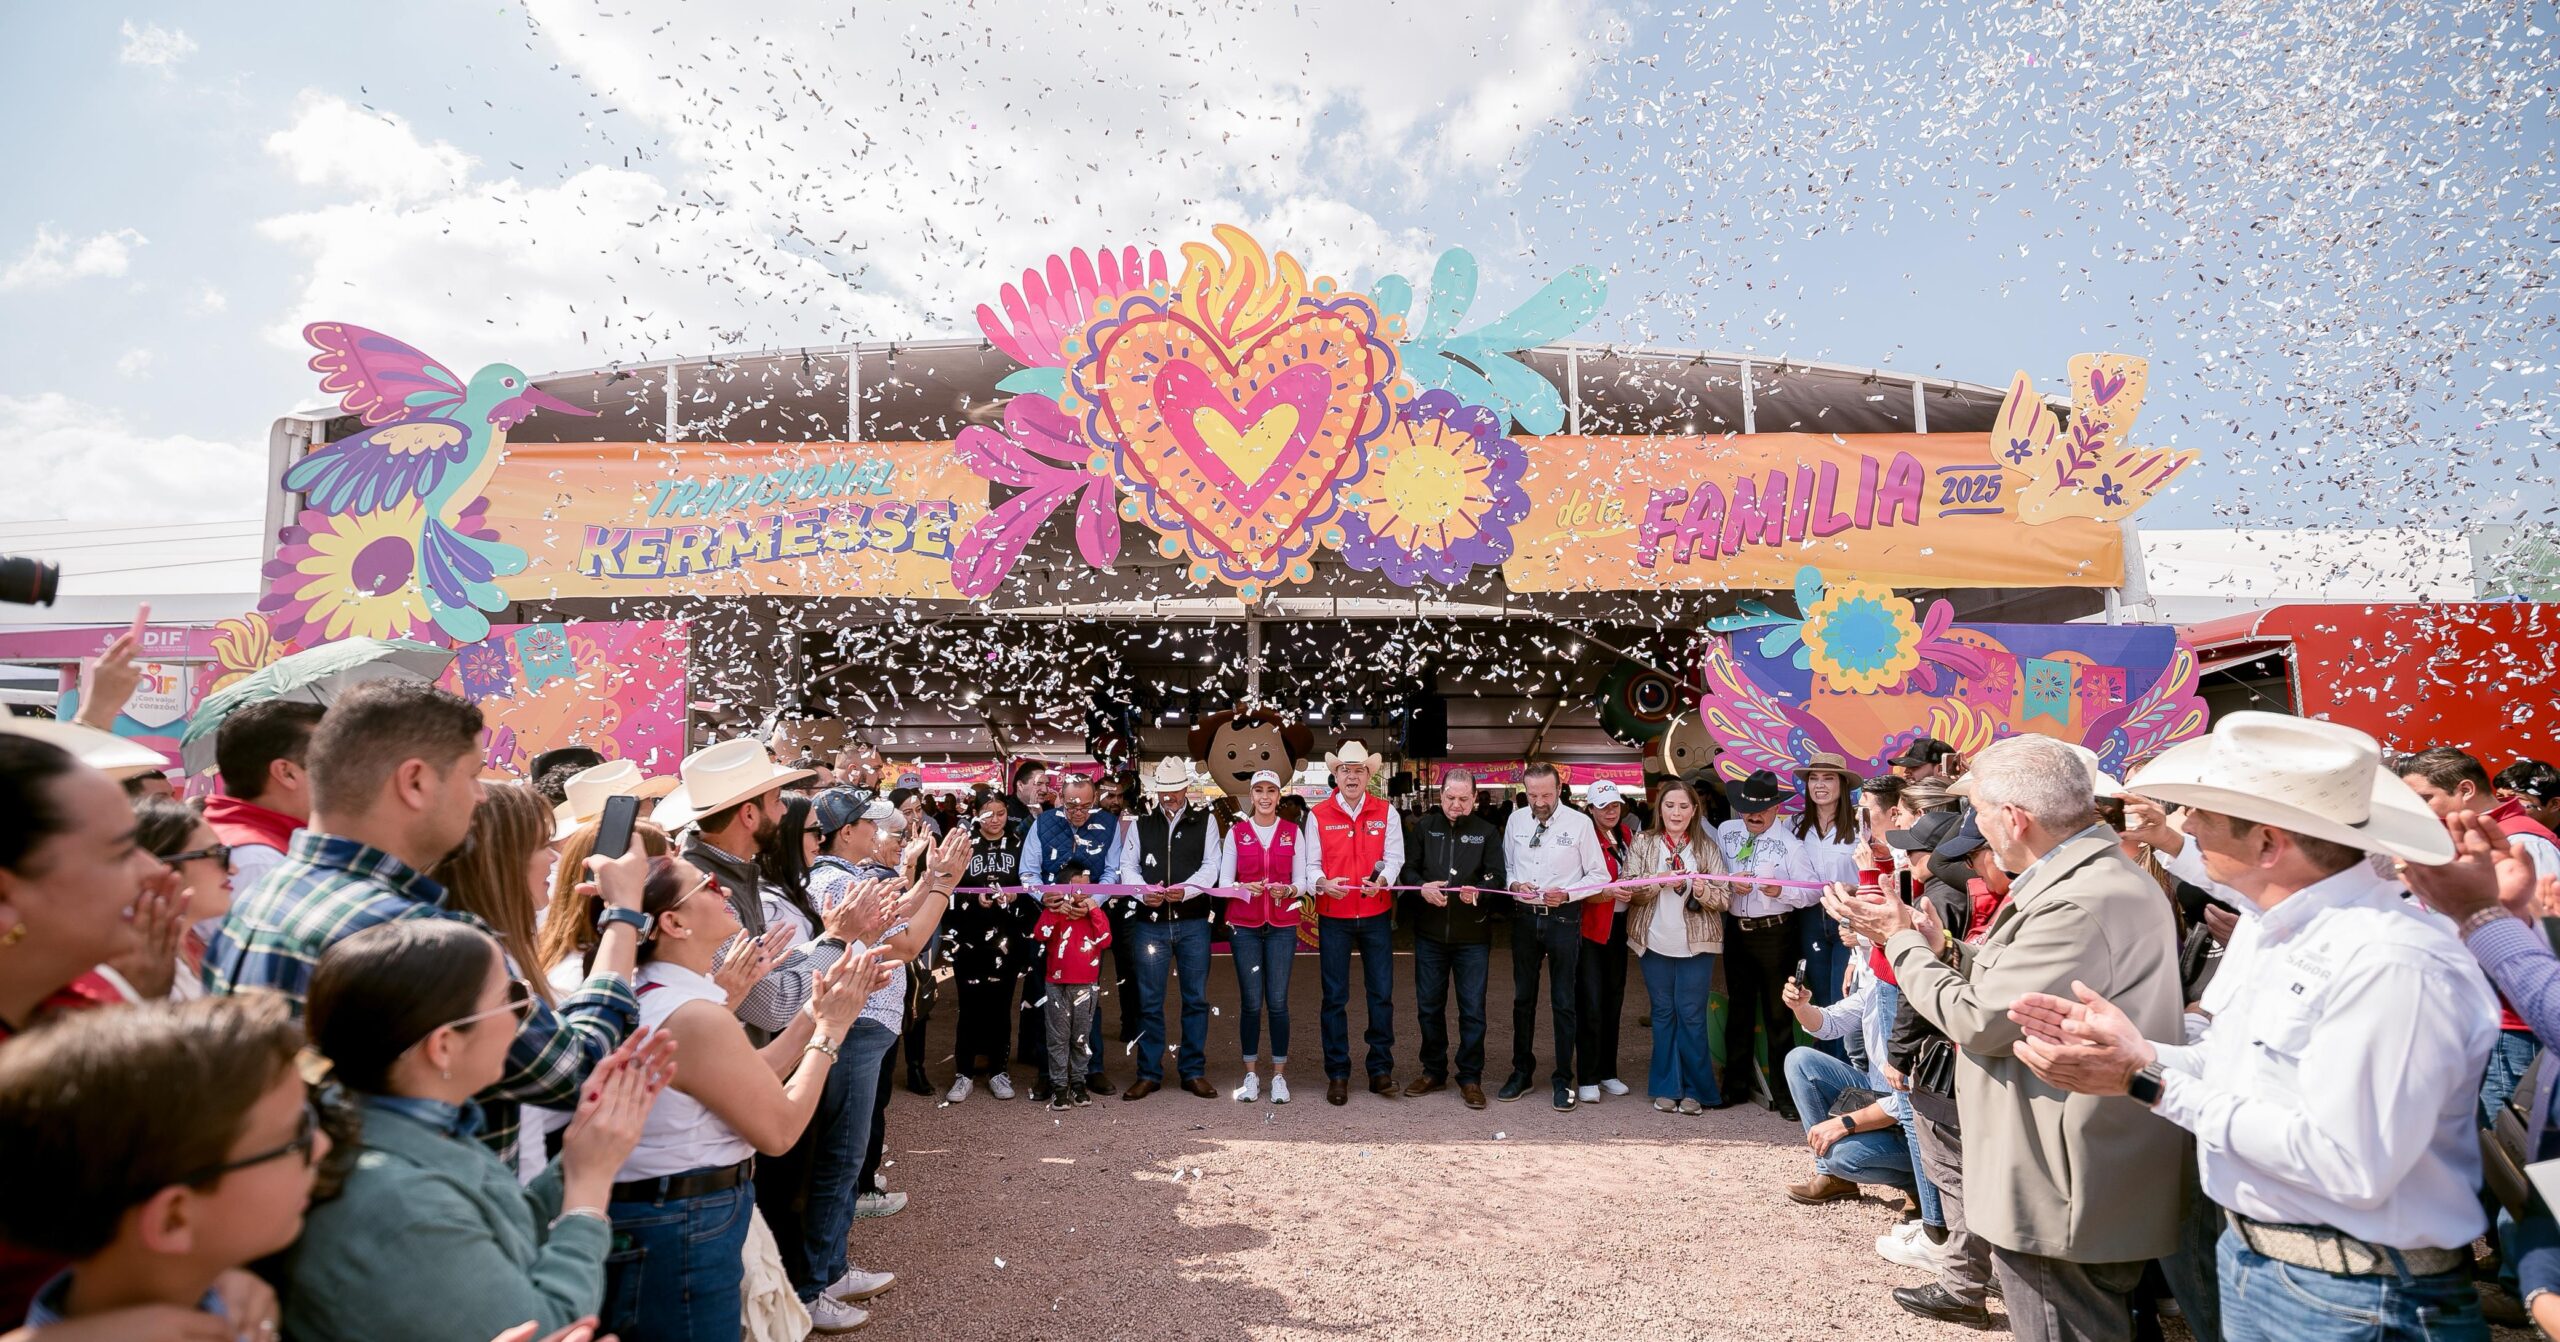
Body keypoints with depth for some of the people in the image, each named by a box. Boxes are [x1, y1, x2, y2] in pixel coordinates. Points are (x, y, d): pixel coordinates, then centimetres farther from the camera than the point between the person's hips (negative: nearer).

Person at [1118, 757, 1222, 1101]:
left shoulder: (1205, 820, 6)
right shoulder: (1140, 823, 10)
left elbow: (1211, 866, -2)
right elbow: (1127, 866, 5)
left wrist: (1185, 890, -20)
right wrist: (1143, 892, -14)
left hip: (1193, 921, 0)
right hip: (1150, 921, 1)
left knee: (1196, 999, 6)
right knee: (1149, 1001, 4)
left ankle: (1193, 1071, 16)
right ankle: (1149, 1074, 13)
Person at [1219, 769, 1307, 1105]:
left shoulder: (1293, 832, 6)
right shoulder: (1236, 832, 4)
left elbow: (1302, 881, 4)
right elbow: (1224, 881, 2)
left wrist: (1288, 890, -17)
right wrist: (1245, 888, -18)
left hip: (1282, 925, 0)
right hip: (1244, 925, 0)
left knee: (1278, 1001, -1)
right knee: (1251, 1002, 1)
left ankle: (1279, 1075, 10)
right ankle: (1250, 1074, 14)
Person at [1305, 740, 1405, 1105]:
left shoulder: (1386, 812, 4)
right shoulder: (1318, 814, 1)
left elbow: (1394, 857, 0)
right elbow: (1311, 864, 0)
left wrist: (1381, 879, -20)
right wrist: (1323, 882, -21)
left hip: (1376, 915, 1)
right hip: (1333, 916, -1)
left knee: (1382, 993, 5)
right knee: (1335, 997, 5)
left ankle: (1381, 1068, 18)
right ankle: (1337, 1074, 15)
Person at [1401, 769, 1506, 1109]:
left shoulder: (1487, 832, 0)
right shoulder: (1426, 827, 6)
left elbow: (1498, 877, -6)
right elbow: (1407, 868, 4)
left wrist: (1479, 891, -26)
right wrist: (1422, 887, -16)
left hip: (1472, 936, -2)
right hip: (1430, 932, 2)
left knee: (1472, 1009, 3)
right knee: (1429, 1005, 11)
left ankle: (1470, 1078, 15)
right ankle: (1433, 1072, 26)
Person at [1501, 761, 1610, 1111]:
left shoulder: (1579, 823, -7)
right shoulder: (1516, 820, 3)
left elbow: (1599, 876, -3)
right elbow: (1505, 866, 14)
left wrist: (1565, 894, -17)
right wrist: (1514, 885, -8)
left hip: (1563, 919, -3)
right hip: (1524, 918, 4)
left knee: (1563, 1002, 4)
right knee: (1523, 998, 14)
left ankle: (1564, 1080, 16)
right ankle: (1522, 1072, 27)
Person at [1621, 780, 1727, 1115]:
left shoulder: (1707, 847, 3)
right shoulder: (1642, 843, 3)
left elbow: (1724, 898, 0)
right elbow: (1629, 890, -3)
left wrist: (1701, 889, -20)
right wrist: (1660, 880, -20)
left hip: (1697, 943, -1)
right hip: (1654, 942, 1)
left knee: (1691, 1014, 1)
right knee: (1663, 1013, 8)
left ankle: (1695, 1089, 12)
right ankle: (1667, 1087, 17)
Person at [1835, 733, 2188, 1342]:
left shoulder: (2082, 902, -27)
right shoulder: (2103, 874, 8)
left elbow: (1979, 1020, -23)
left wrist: (1900, 939, -11)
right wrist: (1944, 948, 1)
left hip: (2066, 1197, -11)